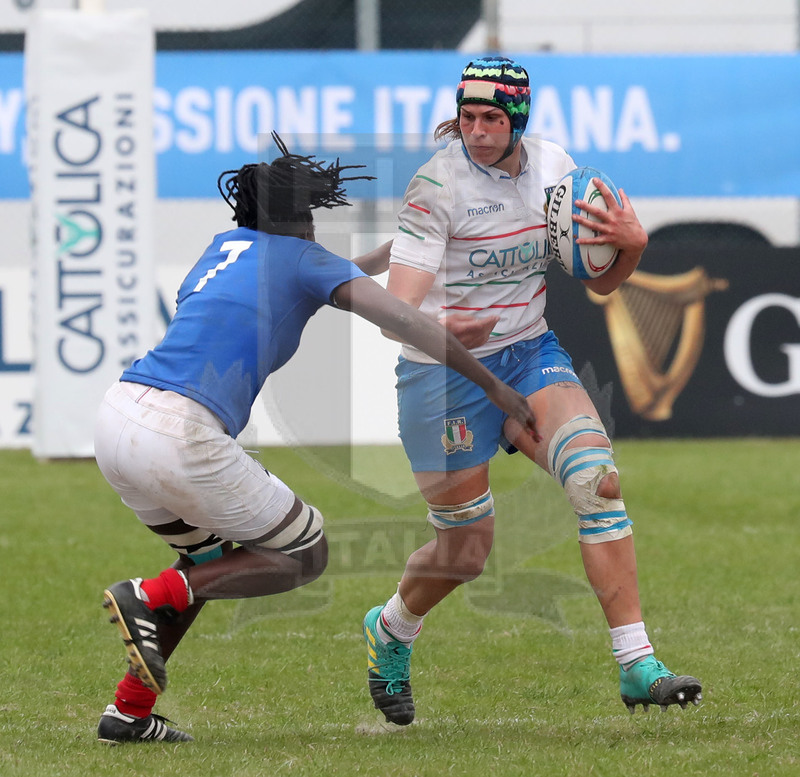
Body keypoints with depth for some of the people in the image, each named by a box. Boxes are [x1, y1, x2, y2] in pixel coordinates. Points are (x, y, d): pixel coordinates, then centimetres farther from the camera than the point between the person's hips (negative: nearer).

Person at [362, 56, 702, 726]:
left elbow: (599, 280, 9)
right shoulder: (438, 184, -19)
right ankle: (390, 631, 38)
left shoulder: (553, 167, -2)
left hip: (529, 355, 4)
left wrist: (632, 244, -14)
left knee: (598, 479, -19)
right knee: (466, 545, 4)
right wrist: (441, 330, -48)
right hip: (445, 373, -4)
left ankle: (638, 667, -17)